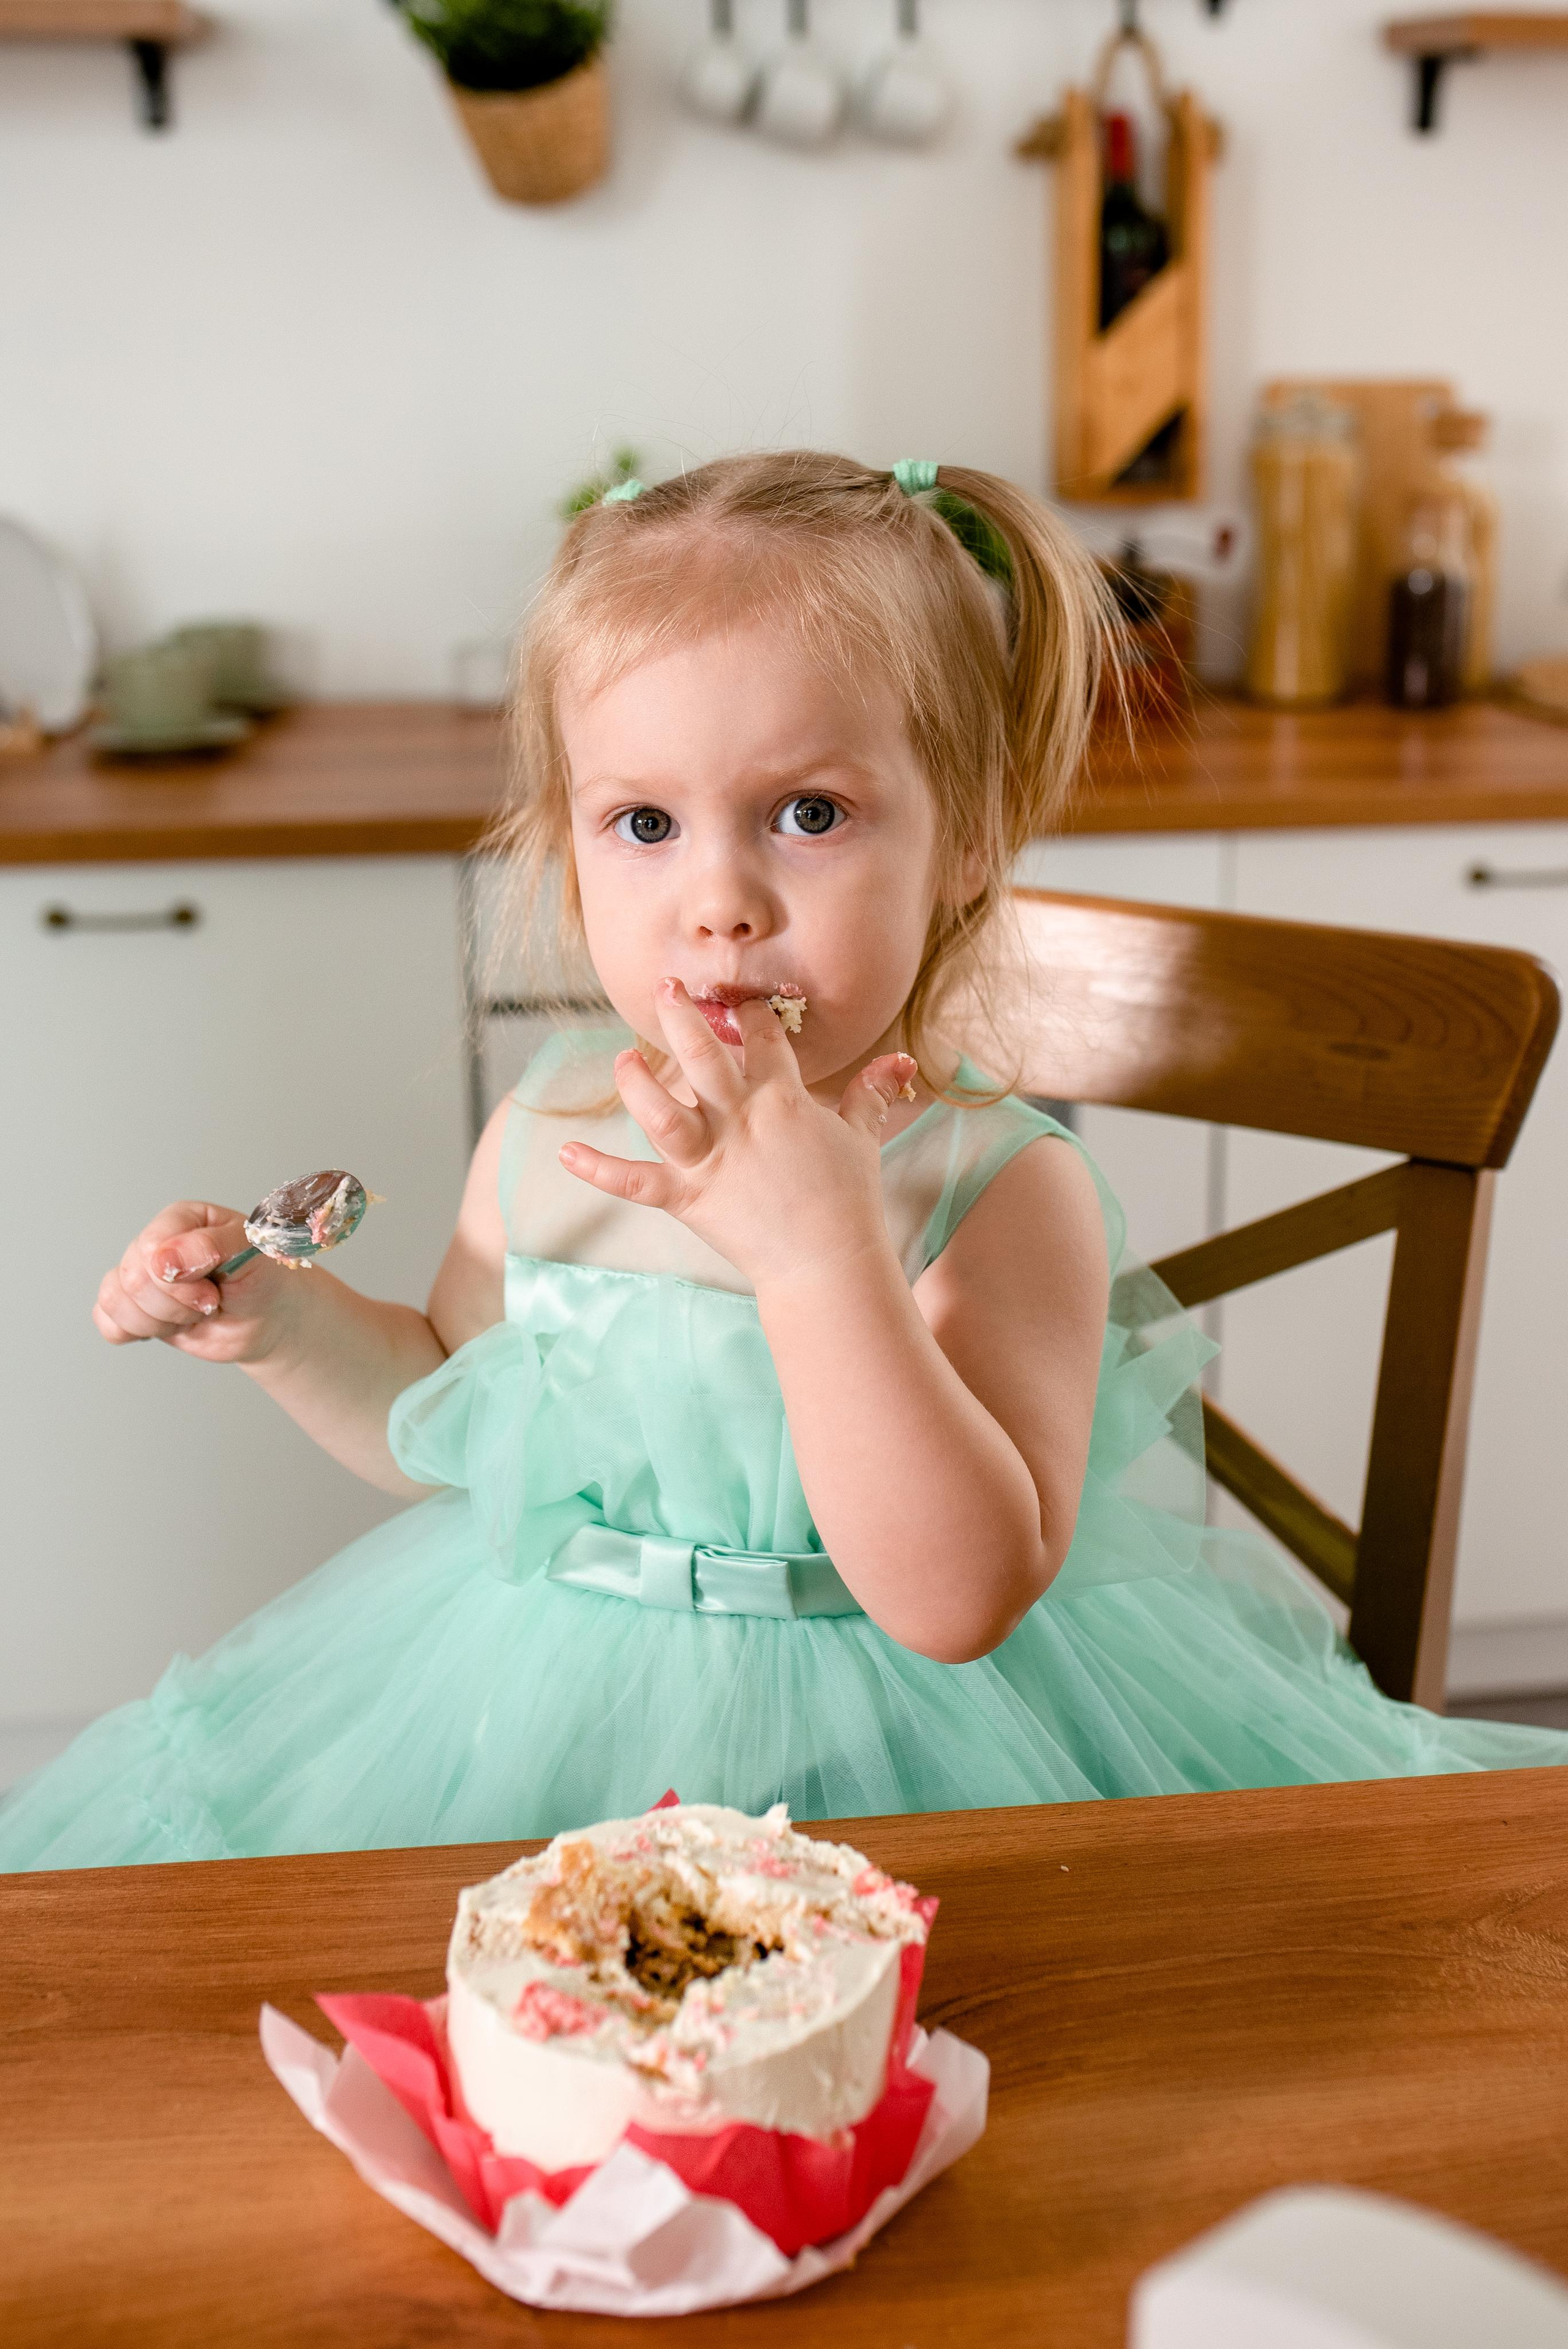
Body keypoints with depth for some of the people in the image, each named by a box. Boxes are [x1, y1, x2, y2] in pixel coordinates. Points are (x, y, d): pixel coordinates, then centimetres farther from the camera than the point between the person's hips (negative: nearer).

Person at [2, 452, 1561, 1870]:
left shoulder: (1000, 1188, -17)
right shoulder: (544, 1141, -3)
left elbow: (957, 1603, -26)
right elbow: (454, 1430, 15)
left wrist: (819, 1249, -34)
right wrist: (285, 1322, -3)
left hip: (883, 1749, -4)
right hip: (543, 1728, 4)